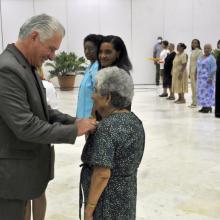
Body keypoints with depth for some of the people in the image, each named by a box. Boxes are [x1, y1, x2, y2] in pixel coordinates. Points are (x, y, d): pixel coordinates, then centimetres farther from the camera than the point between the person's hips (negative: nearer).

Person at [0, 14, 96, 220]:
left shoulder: (26, 66, 7)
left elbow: (40, 110, 13)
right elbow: (25, 126, -28)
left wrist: (75, 121, -2)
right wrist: (74, 130, -20)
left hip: (23, 165, 10)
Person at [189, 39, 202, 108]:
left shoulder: (199, 51, -9)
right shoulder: (192, 52, 15)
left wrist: (196, 73, -19)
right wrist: (190, 72, 14)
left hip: (196, 71, -8)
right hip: (192, 71, 8)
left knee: (196, 87, -6)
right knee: (193, 87, 9)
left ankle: (195, 102, -2)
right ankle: (194, 102, 14)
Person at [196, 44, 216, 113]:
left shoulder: (211, 58, -10)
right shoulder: (201, 57, 13)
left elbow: (213, 69, -15)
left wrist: (211, 78, -22)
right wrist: (197, 76, 15)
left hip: (207, 78, -8)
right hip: (200, 78, 8)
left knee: (208, 92, -7)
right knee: (201, 92, 7)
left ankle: (208, 107, -4)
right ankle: (204, 107, 12)